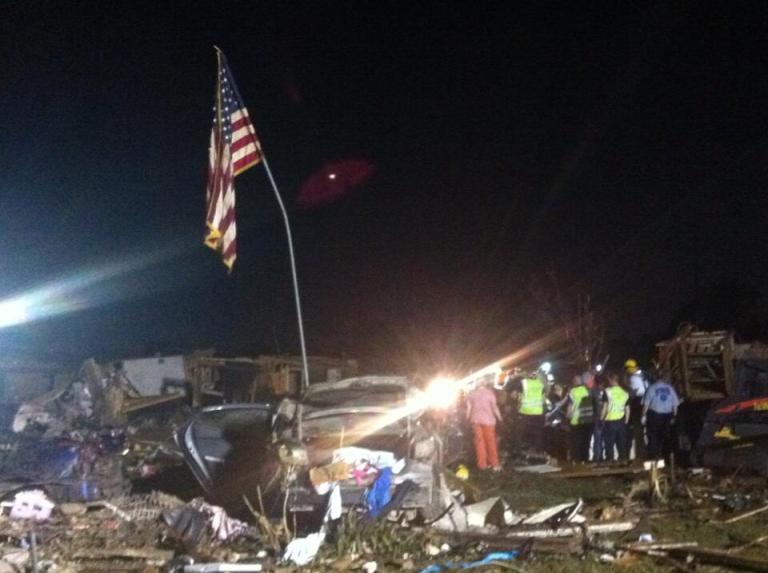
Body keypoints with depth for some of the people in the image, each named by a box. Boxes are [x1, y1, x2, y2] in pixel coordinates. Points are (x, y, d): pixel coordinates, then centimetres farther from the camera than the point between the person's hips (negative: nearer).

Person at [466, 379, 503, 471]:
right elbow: (494, 407, -8)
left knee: (479, 441, 7)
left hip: (475, 419, 3)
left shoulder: (471, 393, 4)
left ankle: (482, 464, 10)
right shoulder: (490, 393, -5)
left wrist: (468, 418, 14)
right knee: (491, 441, 3)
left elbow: (469, 408, 6)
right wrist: (499, 417, 1)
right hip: (488, 419, -3)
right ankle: (494, 463, 5)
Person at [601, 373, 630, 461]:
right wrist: (625, 421, 19)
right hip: (621, 421, 4)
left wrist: (602, 418, 0)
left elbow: (605, 407, -10)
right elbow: (627, 409, 10)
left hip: (610, 421, -4)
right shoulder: (625, 392, 6)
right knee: (622, 443, 12)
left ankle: (610, 460, 1)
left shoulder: (608, 391, -7)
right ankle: (623, 459, 15)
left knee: (609, 443, 3)